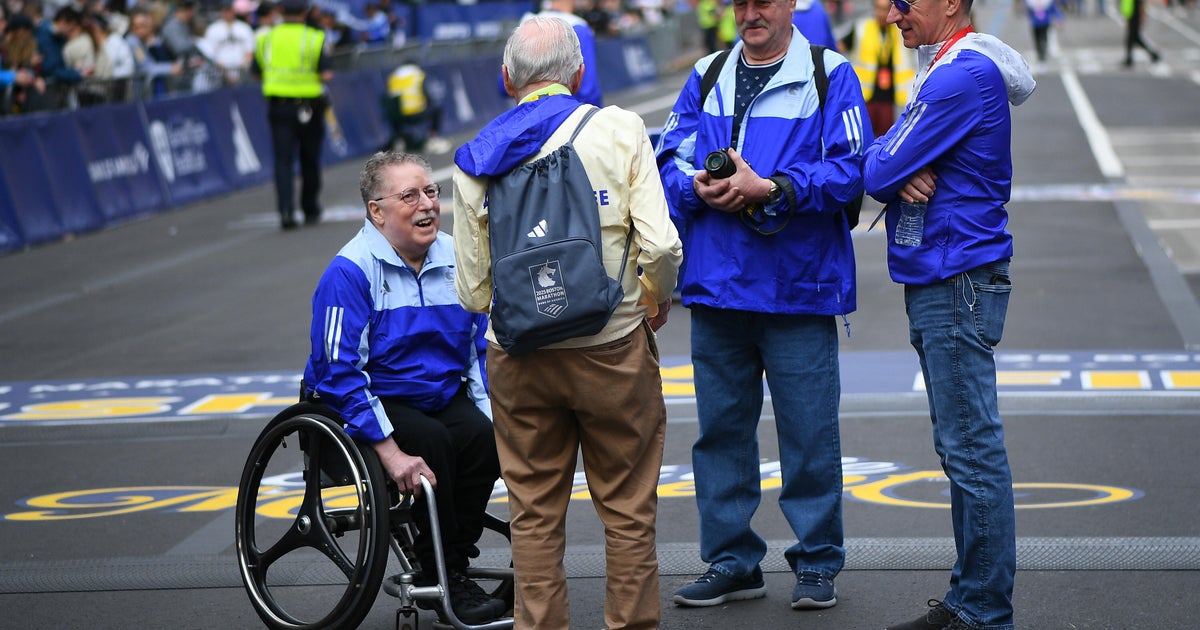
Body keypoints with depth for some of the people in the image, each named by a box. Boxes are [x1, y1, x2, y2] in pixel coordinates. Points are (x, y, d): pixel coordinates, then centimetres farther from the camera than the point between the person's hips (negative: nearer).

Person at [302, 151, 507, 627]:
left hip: (442, 397, 5)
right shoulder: (349, 272, -16)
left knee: (483, 437, -24)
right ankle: (445, 577, -15)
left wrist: (496, 420, -4)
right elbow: (340, 373, -19)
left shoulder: (457, 261, 2)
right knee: (433, 442, -30)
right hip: (362, 404, -5)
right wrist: (391, 452, -26)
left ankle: (446, 564, -9)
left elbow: (483, 350, 10)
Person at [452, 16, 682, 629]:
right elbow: (660, 245, -12)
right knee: (628, 510, 9)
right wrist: (658, 301, 8)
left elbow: (471, 291, 2)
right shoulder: (619, 130, -5)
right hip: (612, 347, -2)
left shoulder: (475, 161, 1)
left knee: (534, 515, 11)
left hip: (518, 359, 2)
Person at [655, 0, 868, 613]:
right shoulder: (707, 77, 13)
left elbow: (850, 169, -10)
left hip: (799, 286, -4)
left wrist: (770, 188, -17)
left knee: (809, 434, 1)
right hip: (716, 285, 4)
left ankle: (816, 563, 15)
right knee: (721, 428, 10)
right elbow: (669, 160, 10)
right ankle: (731, 561, 21)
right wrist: (699, 187, -11)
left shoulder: (829, 75, -1)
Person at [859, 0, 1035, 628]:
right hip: (935, 284, 11)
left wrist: (884, 156, 4)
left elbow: (876, 173, -18)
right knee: (962, 450, 14)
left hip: (959, 286, -11)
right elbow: (882, 172, 14)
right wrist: (903, 173, -9)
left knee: (973, 451, -6)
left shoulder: (963, 76, -16)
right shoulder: (946, 70, 17)